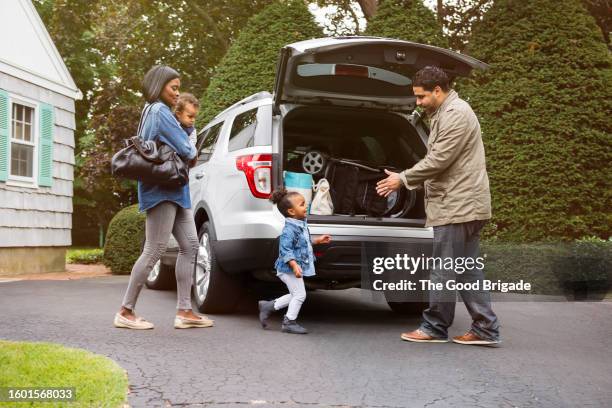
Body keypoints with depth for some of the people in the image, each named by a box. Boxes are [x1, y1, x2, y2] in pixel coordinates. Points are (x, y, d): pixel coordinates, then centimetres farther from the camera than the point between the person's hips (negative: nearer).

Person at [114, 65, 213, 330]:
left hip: (174, 191, 10)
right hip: (162, 190, -10)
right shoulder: (159, 111, -10)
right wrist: (191, 154, 7)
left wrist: (186, 154, 2)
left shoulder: (152, 111, 21)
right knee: (154, 250, -9)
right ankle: (126, 312, -2)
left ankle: (184, 312, 4)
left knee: (190, 246, 5)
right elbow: (186, 150, -14)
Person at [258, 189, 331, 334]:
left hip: (299, 266, 10)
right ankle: (289, 322, 10)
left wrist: (317, 240, 23)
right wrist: (294, 265, -35)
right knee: (299, 294, -4)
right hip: (289, 269, -10)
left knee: (296, 295, 18)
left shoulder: (301, 225, 8)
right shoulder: (290, 229, -22)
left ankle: (268, 306, 27)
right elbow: (285, 250, -27)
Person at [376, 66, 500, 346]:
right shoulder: (445, 114, 19)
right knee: (467, 270, 11)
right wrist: (407, 180, 13)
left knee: (443, 271, -2)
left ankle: (434, 328, 7)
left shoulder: (455, 114, -14)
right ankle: (485, 329, 14)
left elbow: (438, 160, -19)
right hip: (463, 206, 11)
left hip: (457, 206, -11)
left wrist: (403, 179, -10)